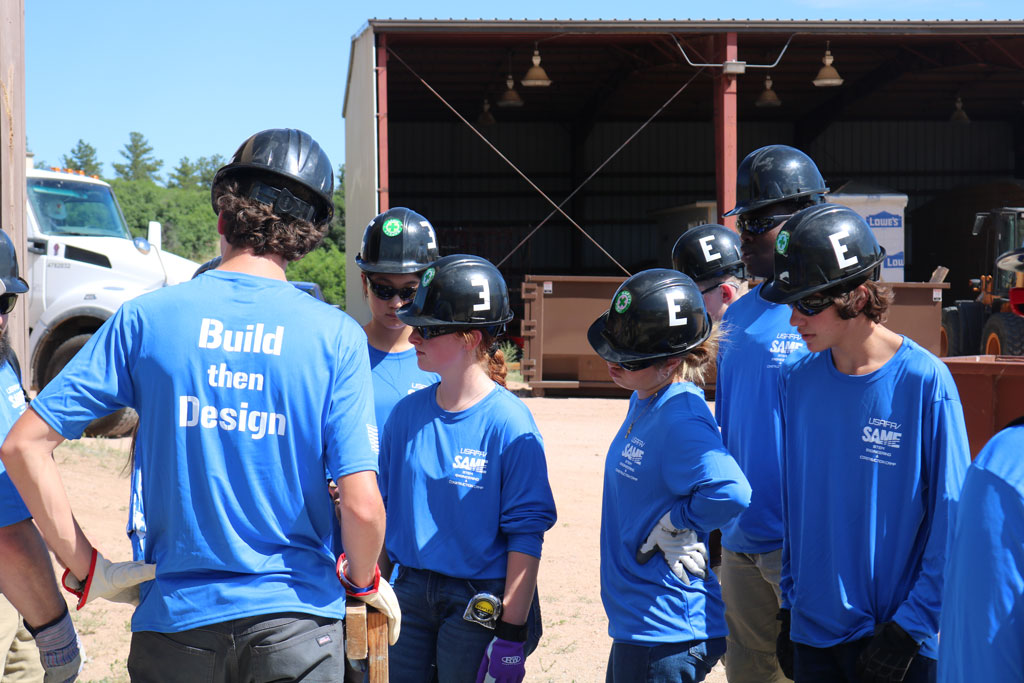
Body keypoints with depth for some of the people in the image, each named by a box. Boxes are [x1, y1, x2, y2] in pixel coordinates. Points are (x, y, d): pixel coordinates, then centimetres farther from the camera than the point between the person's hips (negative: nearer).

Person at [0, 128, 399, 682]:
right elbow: (361, 507, -13)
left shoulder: (145, 318, -3)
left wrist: (87, 569, 2)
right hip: (296, 621, -1)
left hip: (176, 617, 2)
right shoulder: (336, 336, -7)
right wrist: (363, 580, 6)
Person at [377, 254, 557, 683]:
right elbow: (382, 506, 12)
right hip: (410, 593, 5)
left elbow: (526, 536, -13)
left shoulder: (509, 423, -13)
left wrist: (511, 634, -15)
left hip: (481, 601, -5)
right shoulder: (407, 413, 4)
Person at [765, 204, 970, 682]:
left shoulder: (925, 382, -12)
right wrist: (790, 606, 9)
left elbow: (952, 520, -11)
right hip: (814, 633, 5)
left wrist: (910, 627, -13)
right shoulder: (797, 382, 2)